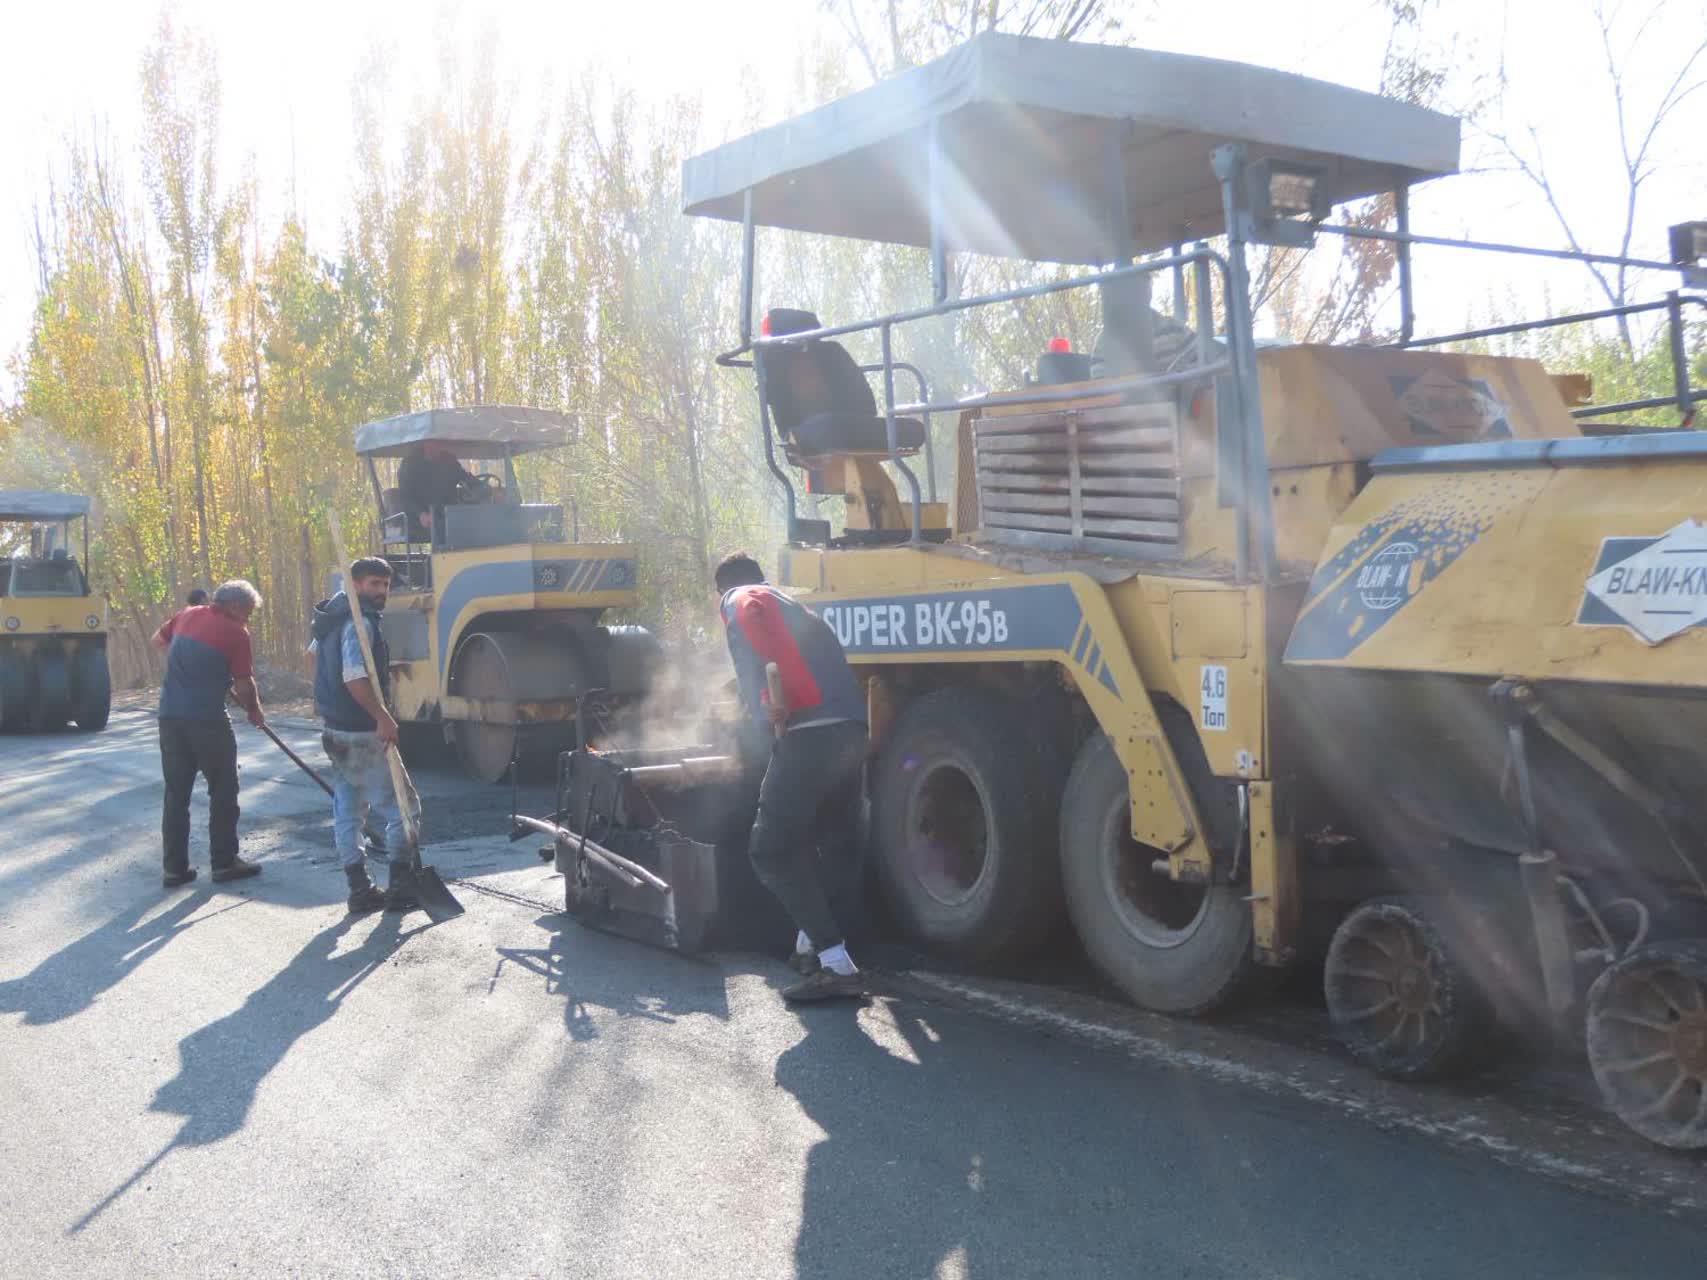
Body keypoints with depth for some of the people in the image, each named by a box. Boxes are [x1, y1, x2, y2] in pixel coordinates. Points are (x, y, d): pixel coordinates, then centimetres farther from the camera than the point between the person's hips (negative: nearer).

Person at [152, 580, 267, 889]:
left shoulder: (188, 615, 10)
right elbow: (244, 684, -5)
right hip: (206, 719, -6)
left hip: (171, 715, 6)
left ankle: (175, 866, 11)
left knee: (176, 792, 9)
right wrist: (255, 712, 12)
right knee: (223, 791, 7)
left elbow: (158, 639, 28)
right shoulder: (235, 632, -8)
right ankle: (224, 862, 10)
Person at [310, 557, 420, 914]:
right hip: (361, 734, -10)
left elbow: (316, 652, 32)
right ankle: (400, 887, 3)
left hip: (336, 729, 10)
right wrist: (383, 717, -30)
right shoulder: (359, 622, -20)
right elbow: (354, 677, -32)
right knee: (401, 807, 0)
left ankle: (360, 889, 15)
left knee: (347, 811, 11)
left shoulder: (334, 617, 12)